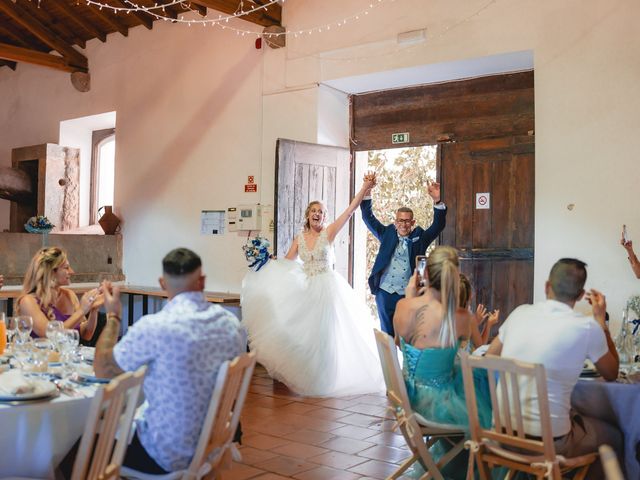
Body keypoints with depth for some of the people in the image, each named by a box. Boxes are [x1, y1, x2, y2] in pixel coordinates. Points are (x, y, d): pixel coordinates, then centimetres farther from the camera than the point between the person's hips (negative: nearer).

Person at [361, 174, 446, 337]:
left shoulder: (419, 237, 4)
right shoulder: (387, 234, 6)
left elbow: (438, 225, -5)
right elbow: (368, 218, 3)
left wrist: (437, 200, -20)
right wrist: (367, 191, -9)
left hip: (409, 295, -1)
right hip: (385, 293, 1)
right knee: (387, 334, 9)